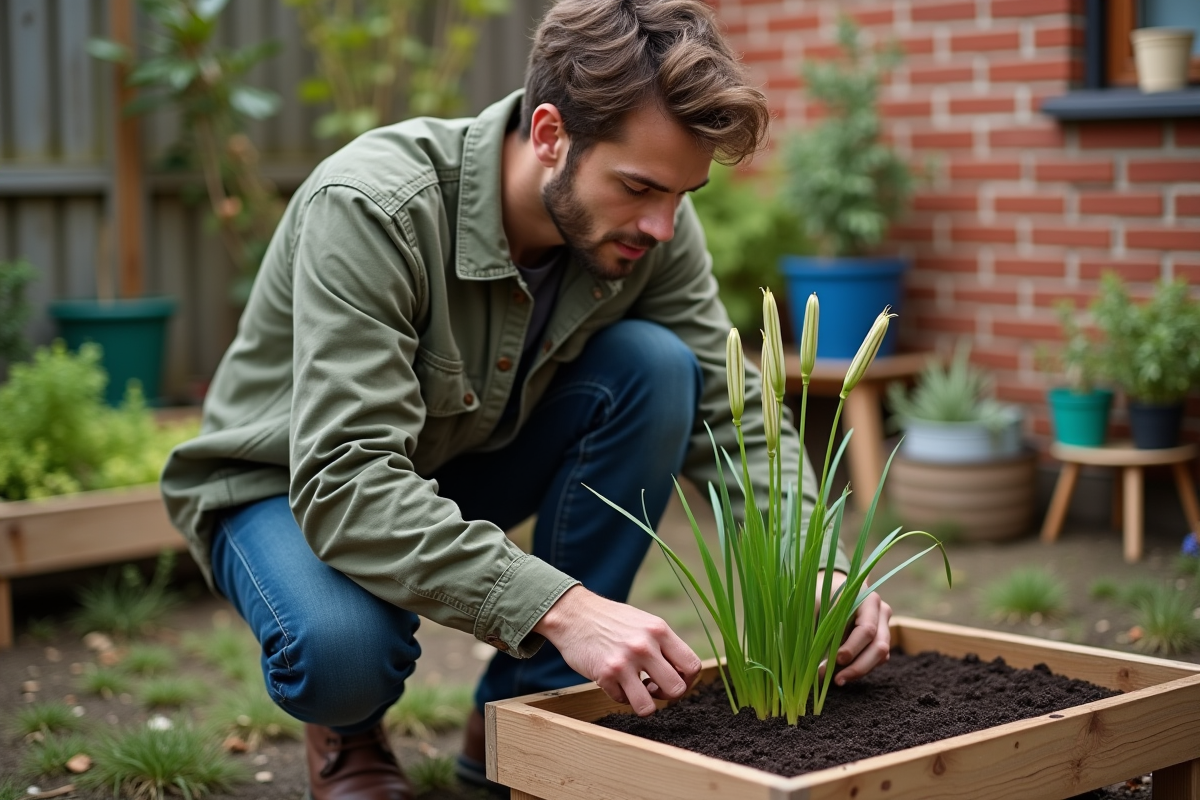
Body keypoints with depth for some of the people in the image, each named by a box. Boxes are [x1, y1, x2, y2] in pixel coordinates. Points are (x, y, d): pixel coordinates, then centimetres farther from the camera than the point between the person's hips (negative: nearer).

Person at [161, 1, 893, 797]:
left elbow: (732, 414, -12)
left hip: (467, 463, 5)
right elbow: (344, 479, -41)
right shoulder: (368, 208, -34)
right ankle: (349, 730, 3)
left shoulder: (651, 223, -18)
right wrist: (557, 604, -50)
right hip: (291, 487, -5)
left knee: (656, 368, -21)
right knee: (342, 649, -38)